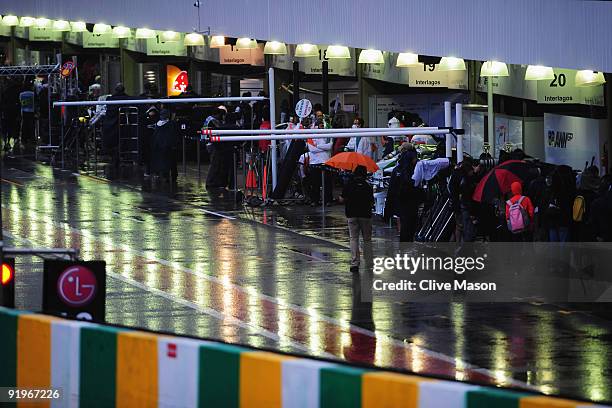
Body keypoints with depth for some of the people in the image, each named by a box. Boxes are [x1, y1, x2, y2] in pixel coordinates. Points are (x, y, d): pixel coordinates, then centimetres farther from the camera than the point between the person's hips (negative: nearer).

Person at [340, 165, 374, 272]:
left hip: (352, 215, 0)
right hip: (365, 215, 0)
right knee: (367, 239, 11)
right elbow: (371, 202, -4)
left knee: (353, 239, 2)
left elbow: (342, 199, -2)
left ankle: (354, 263, -9)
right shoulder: (368, 186, -5)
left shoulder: (348, 185, -4)